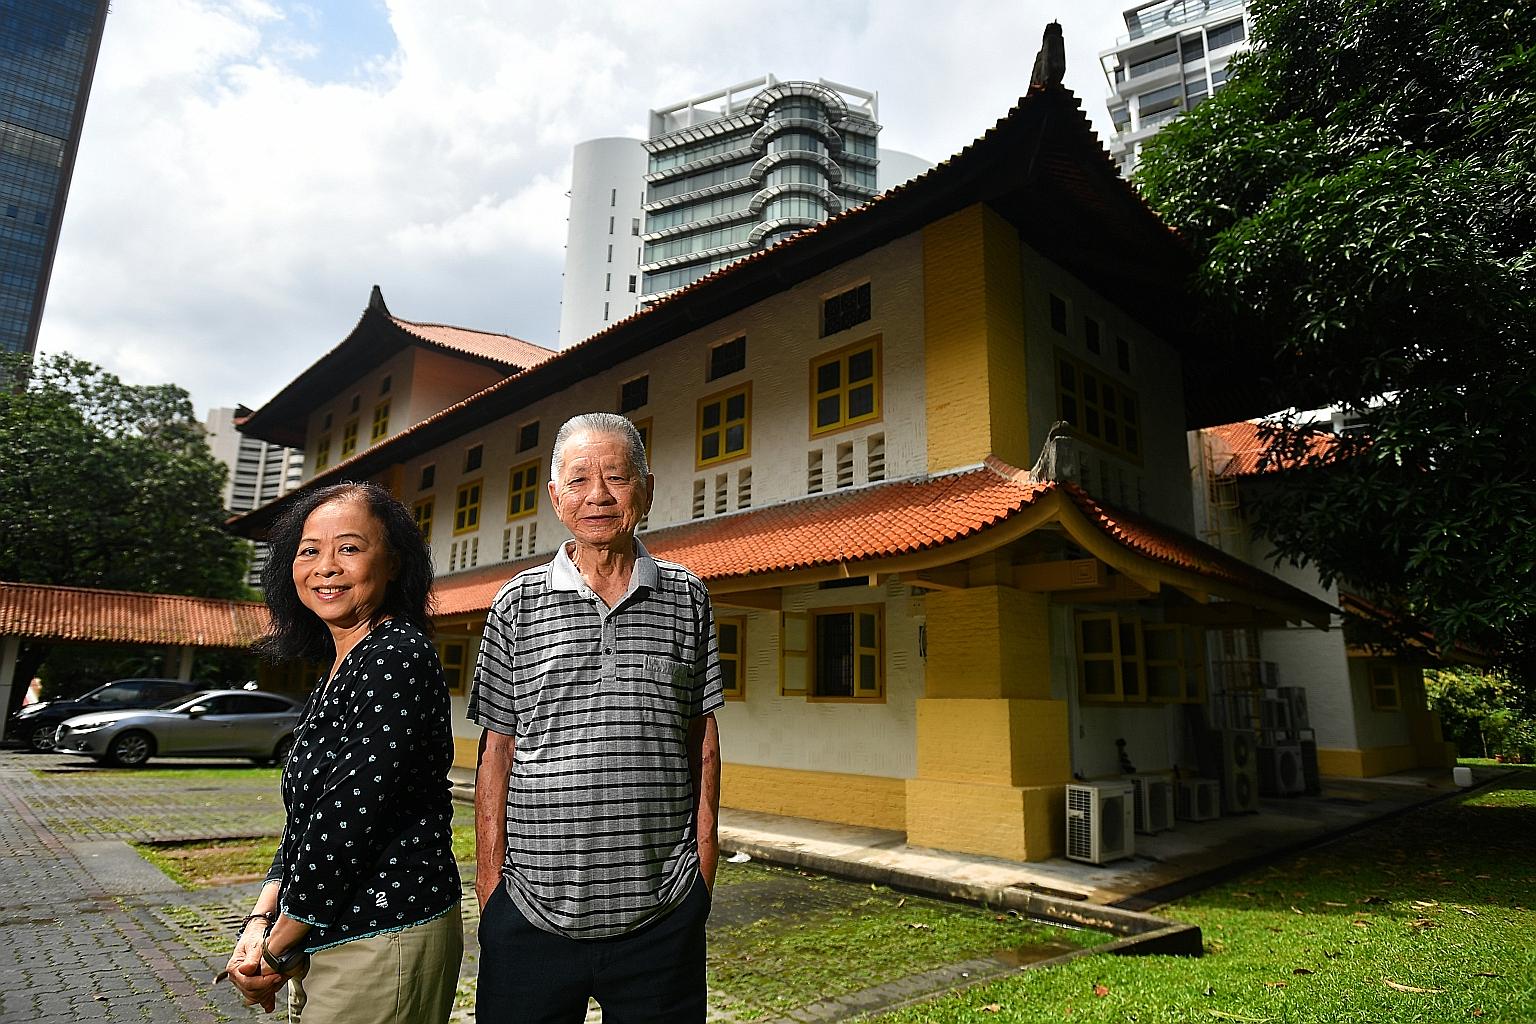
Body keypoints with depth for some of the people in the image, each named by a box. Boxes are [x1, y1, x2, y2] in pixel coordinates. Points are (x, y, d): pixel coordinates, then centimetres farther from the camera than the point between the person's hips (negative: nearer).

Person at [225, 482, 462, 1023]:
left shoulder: (396, 658, -20)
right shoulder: (341, 670, 9)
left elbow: (349, 820, -22)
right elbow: (305, 817, 11)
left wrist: (277, 950, -11)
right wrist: (260, 920, -1)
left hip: (383, 944, -8)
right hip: (326, 939, 8)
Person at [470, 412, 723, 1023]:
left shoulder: (687, 598, 3)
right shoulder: (518, 603, 2)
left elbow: (702, 740, 7)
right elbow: (497, 751, 4)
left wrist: (703, 861, 3)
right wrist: (490, 881, 2)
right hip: (532, 907, 0)